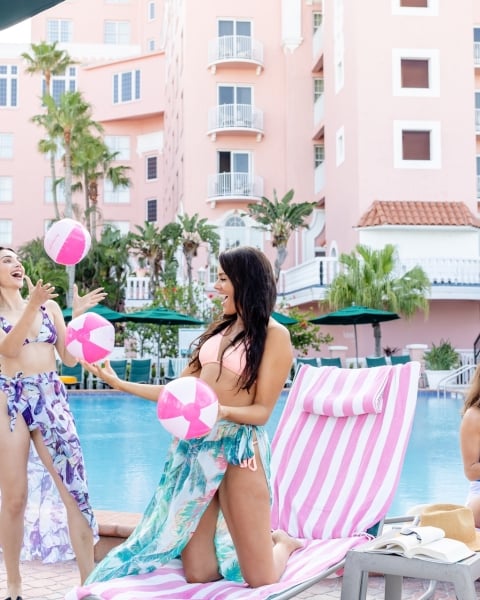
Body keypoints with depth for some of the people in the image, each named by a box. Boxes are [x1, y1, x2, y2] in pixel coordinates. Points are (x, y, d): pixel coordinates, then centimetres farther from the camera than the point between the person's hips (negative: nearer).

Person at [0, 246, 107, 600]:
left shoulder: (49, 305, 12)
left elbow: (70, 358, 9)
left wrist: (78, 315, -1)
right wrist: (31, 307, -26)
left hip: (52, 399, 2)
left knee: (76, 489, -5)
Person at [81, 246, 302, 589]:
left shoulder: (274, 335, -4)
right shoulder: (220, 329, 16)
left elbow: (262, 411, -9)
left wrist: (221, 410, -28)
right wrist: (121, 384, 13)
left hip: (238, 446, -6)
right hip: (194, 443, 6)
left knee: (261, 580, -3)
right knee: (198, 574, 4)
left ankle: (282, 543, 30)